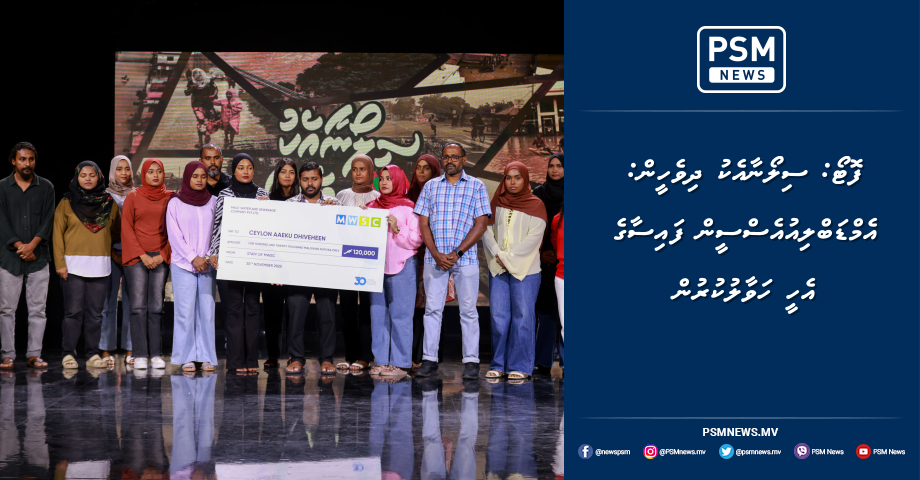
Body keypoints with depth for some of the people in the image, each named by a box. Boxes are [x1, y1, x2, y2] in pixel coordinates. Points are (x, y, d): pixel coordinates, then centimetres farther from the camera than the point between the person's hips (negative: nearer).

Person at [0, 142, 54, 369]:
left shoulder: (46, 187, 8)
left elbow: (48, 220, 1)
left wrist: (31, 245, -12)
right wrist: (20, 247, -11)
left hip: (38, 257, 1)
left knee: (37, 309, 1)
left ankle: (34, 355, 6)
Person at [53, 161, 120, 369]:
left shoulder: (109, 203, 10)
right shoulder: (67, 203, 4)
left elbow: (117, 232, 20)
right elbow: (57, 234, 0)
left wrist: (102, 242, 8)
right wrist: (60, 263, -6)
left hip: (100, 266, 2)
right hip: (73, 265, -2)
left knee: (95, 313, 3)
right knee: (73, 311, -4)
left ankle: (93, 354, 9)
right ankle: (68, 354, 3)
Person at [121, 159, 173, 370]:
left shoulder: (170, 198, 8)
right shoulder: (132, 197, 6)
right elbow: (127, 229, 2)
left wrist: (164, 254, -4)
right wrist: (142, 255, -6)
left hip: (161, 258, 1)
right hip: (136, 257, -1)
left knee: (156, 306, 0)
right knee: (138, 306, -5)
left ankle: (156, 354, 2)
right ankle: (140, 355, -4)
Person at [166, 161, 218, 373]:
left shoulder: (212, 202, 10)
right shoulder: (175, 203, 4)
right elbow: (174, 235, -1)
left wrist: (209, 256, -4)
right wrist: (193, 258, -9)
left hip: (207, 265, 2)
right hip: (183, 264, -2)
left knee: (207, 311, -1)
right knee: (185, 311, -5)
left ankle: (206, 357, 3)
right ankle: (186, 358, 0)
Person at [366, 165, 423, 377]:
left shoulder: (408, 207, 0)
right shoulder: (372, 206, 14)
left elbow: (416, 239, -4)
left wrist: (398, 229, -16)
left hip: (401, 266, -5)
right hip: (376, 265, 5)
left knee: (400, 314, -5)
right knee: (378, 314, 5)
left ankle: (400, 363, -2)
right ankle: (381, 361, 10)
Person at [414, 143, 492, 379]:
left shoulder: (477, 186, 5)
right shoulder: (431, 186, 12)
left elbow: (481, 225, -2)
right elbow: (423, 223, 7)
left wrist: (456, 253, -11)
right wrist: (436, 254, -8)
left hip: (465, 257, -2)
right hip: (434, 257, 2)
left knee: (468, 310, 0)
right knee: (432, 308, 2)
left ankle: (471, 361, 5)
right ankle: (429, 360, 6)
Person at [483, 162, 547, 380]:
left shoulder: (535, 205, 2)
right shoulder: (497, 202, 13)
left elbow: (534, 238, -7)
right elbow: (486, 229, 5)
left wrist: (509, 258, -12)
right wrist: (497, 255, -10)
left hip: (525, 269, -3)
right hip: (498, 269, 3)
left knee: (522, 317, -3)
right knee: (498, 317, 2)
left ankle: (520, 366, 2)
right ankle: (499, 365, 9)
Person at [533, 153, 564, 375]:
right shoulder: (538, 193, 10)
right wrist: (541, 252, -4)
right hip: (545, 259, 2)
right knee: (546, 308, 2)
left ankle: (565, 359, -1)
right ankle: (544, 362, 5)